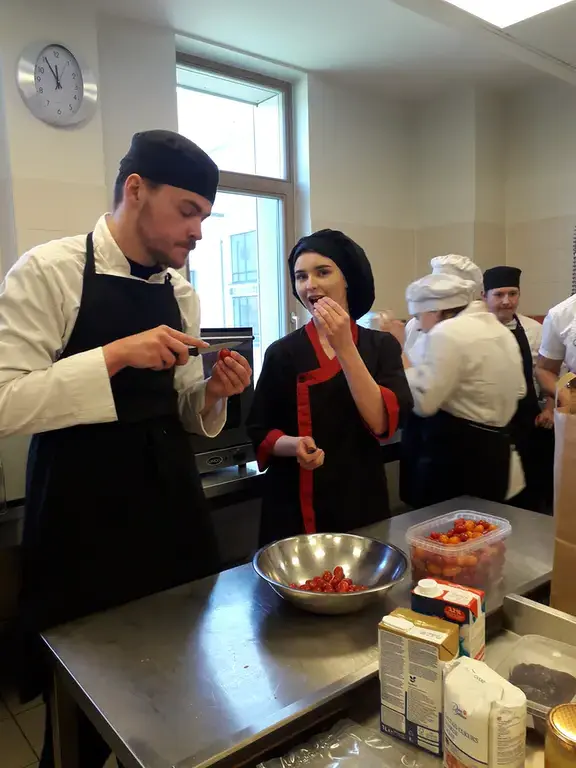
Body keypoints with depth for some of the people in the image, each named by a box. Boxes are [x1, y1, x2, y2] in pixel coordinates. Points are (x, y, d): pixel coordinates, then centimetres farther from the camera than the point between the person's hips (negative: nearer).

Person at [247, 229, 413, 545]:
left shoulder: (381, 346, -3)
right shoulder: (282, 352, -5)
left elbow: (382, 422, -17)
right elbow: (260, 432, -1)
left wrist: (344, 347, -21)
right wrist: (293, 445, -21)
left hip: (363, 503, 1)